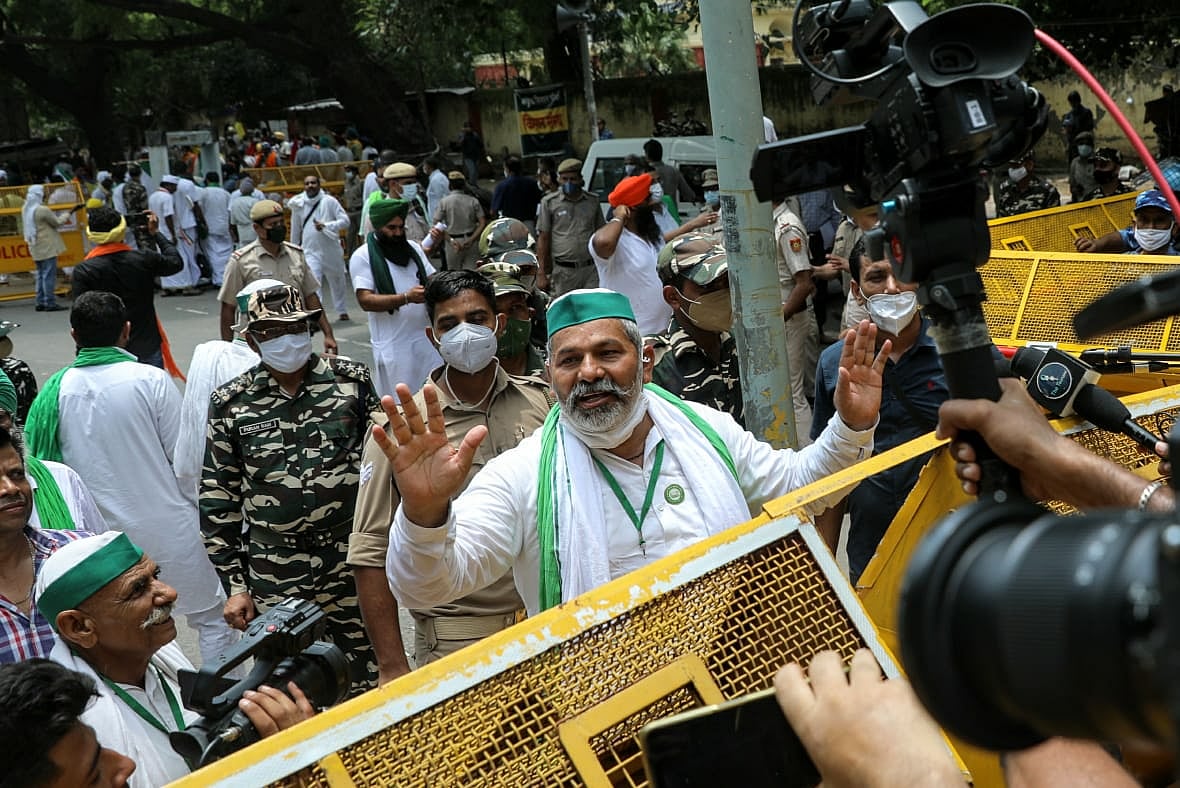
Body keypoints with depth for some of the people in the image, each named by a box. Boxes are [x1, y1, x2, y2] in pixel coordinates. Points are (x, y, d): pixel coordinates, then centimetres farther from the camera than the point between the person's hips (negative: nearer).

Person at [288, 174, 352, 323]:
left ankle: (342, 311, 35)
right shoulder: (299, 205, 2)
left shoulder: (329, 201, -6)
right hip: (310, 251, 0)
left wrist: (325, 226, -21)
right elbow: (296, 229, 14)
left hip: (331, 249, 0)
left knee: (337, 281, 16)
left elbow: (345, 221, -9)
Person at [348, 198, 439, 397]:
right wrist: (406, 298, -27)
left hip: (426, 337, 5)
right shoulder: (362, 256, -6)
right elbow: (365, 300, -15)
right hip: (393, 344, -5)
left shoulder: (413, 248, 11)